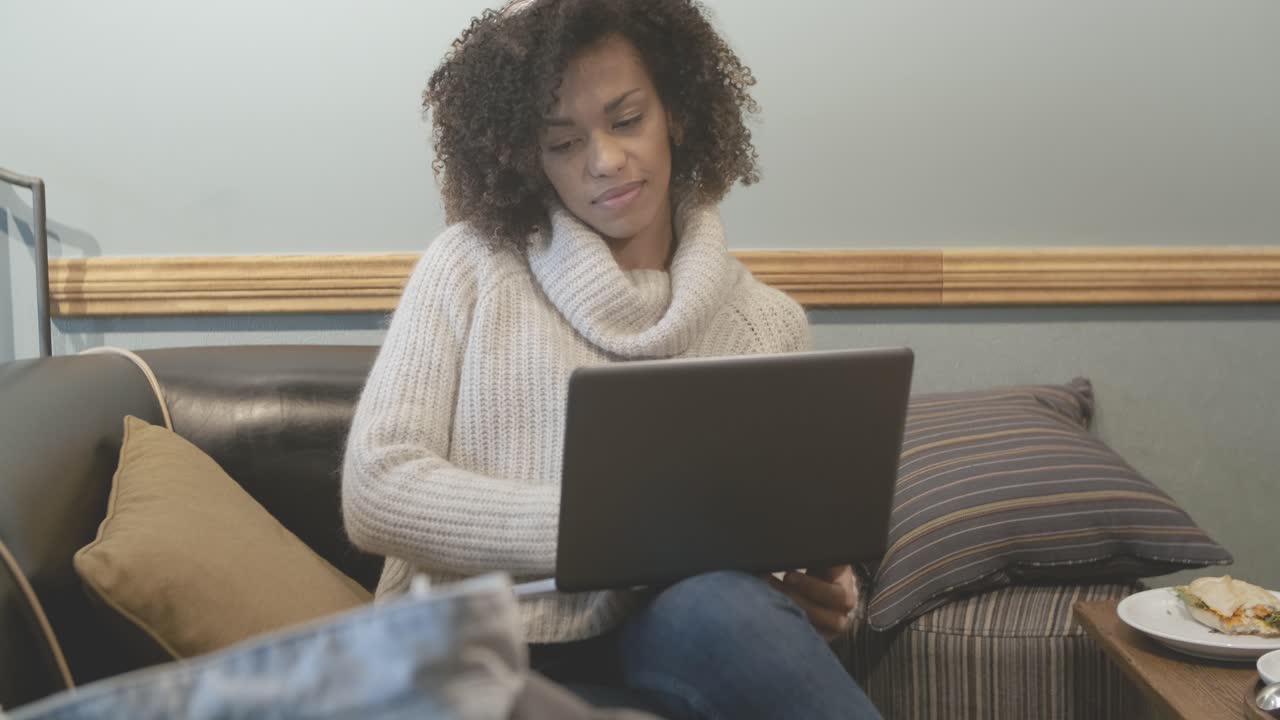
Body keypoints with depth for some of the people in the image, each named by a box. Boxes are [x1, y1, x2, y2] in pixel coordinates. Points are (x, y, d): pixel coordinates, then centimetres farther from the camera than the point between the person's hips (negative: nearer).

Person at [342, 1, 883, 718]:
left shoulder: (770, 322, 13)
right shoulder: (471, 266, 6)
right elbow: (376, 487, -5)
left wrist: (825, 597, -10)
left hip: (666, 644, 3)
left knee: (721, 608, -35)